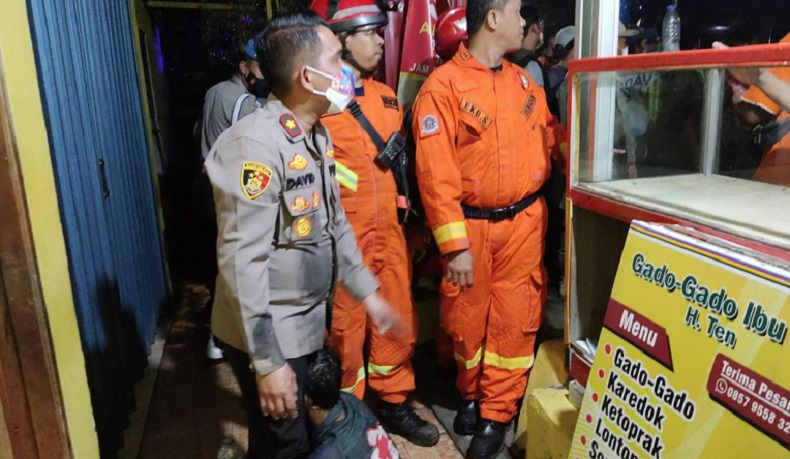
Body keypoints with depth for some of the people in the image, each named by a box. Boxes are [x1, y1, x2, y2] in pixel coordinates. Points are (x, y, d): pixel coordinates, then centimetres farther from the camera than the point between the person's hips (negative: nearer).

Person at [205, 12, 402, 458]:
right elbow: (242, 262, -25)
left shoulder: (318, 135, 5)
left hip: (308, 325, 8)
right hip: (267, 336, -8)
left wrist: (367, 291, 15)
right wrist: (267, 362, -22)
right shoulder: (255, 144, -24)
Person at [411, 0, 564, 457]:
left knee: (514, 319, 7)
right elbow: (435, 172, -14)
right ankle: (471, 396, 36)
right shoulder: (444, 85, -10)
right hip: (471, 225, -4)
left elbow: (551, 137, 16)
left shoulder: (525, 81, 8)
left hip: (525, 220, 4)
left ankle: (498, 414, 23)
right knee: (467, 319, 11)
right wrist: (454, 245, -15)